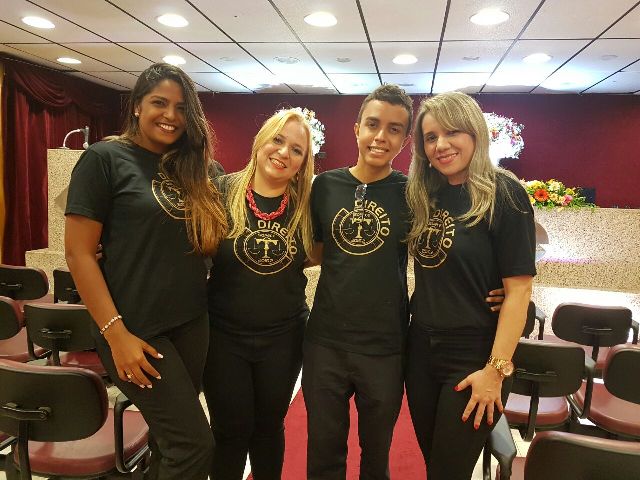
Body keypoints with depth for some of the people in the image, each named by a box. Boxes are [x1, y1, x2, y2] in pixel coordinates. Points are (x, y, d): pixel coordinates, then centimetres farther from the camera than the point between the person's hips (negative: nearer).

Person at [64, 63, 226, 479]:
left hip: (192, 323, 6)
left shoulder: (191, 168, 11)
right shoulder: (104, 158, -7)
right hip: (136, 328, -6)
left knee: (168, 436, 16)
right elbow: (78, 253, -11)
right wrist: (116, 333, -16)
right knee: (195, 444, -3)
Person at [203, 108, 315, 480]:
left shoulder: (305, 204, -4)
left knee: (269, 426, 19)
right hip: (224, 334, -2)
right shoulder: (223, 192, -10)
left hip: (284, 336, 2)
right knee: (231, 430, 11)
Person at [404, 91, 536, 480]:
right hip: (421, 349, 6)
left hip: (474, 355, -5)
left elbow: (518, 289, -16)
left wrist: (496, 369, -17)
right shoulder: (425, 195, 5)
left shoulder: (504, 195, -13)